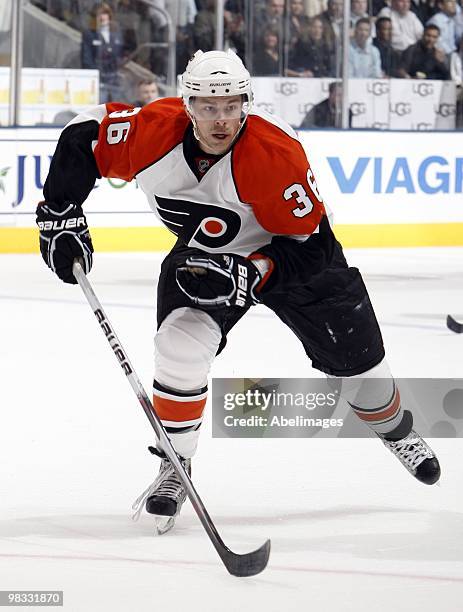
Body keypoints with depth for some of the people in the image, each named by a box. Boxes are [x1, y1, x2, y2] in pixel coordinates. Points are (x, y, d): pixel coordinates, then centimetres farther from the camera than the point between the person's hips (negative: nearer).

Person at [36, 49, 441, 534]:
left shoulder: (277, 153, -37)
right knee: (180, 350, -22)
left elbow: (308, 245, -30)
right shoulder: (153, 132, -28)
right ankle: (174, 471, -4)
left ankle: (397, 432, 41)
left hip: (295, 253, -2)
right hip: (204, 254, 2)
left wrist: (247, 275, -41)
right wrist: (60, 213, -15)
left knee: (355, 359, 8)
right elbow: (84, 137, -10)